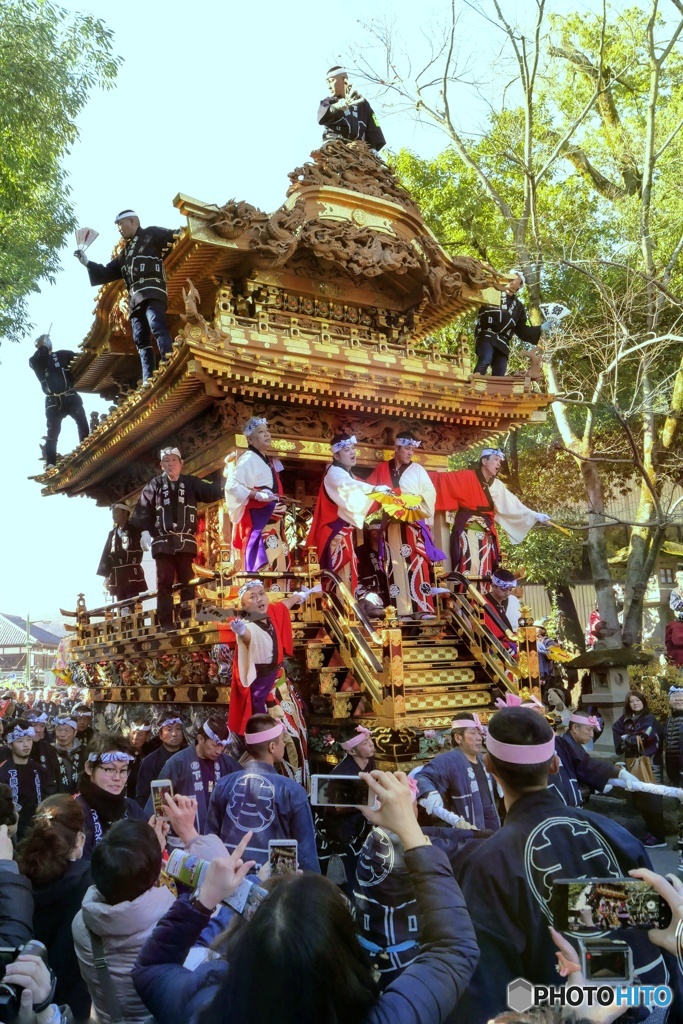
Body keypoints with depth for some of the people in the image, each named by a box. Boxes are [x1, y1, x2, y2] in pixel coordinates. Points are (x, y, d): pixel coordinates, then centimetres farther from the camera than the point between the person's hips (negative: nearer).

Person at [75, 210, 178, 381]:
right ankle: (148, 380, -9)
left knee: (157, 328, -27)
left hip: (152, 292, -8)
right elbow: (107, 272, 33)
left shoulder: (151, 234, 13)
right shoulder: (125, 253, 33)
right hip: (135, 299, 8)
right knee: (141, 340, -3)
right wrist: (87, 263, 24)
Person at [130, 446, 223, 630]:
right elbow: (143, 510, 0)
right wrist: (145, 531, -12)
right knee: (164, 582, 0)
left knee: (187, 582, 4)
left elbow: (212, 493, 2)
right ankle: (165, 623, 0)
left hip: (185, 542, 1)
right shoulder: (155, 485, 5)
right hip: (163, 542, -1)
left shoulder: (191, 483, 9)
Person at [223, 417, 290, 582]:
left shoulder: (269, 462, 19)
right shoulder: (248, 459, -8)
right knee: (262, 563, -15)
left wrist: (281, 505, 15)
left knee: (278, 562, 7)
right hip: (257, 518, -9)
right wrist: (257, 495, -27)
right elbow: (231, 485, -19)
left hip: (272, 520, 9)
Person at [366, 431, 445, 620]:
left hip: (414, 523, -2)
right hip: (391, 524, 2)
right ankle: (402, 610, -1)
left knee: (417, 563, -12)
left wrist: (422, 513, -1)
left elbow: (430, 494, 6)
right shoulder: (381, 469, 13)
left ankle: (424, 608, -15)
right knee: (395, 565, -2)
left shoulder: (417, 469, 10)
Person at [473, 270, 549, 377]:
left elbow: (521, 330, 26)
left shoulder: (519, 307, 29)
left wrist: (540, 330, 15)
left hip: (502, 343, 5)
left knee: (499, 375, -7)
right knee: (485, 360, -33)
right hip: (486, 336, -5)